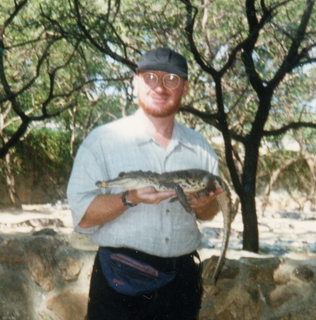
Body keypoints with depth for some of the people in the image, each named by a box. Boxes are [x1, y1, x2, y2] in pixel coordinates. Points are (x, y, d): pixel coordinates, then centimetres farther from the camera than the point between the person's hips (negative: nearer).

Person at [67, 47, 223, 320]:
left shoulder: (199, 147, 9)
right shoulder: (103, 141, -4)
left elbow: (211, 211, 18)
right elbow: (82, 217, -10)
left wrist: (203, 205, -5)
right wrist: (130, 199, -25)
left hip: (182, 279, 4)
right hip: (121, 281, -4)